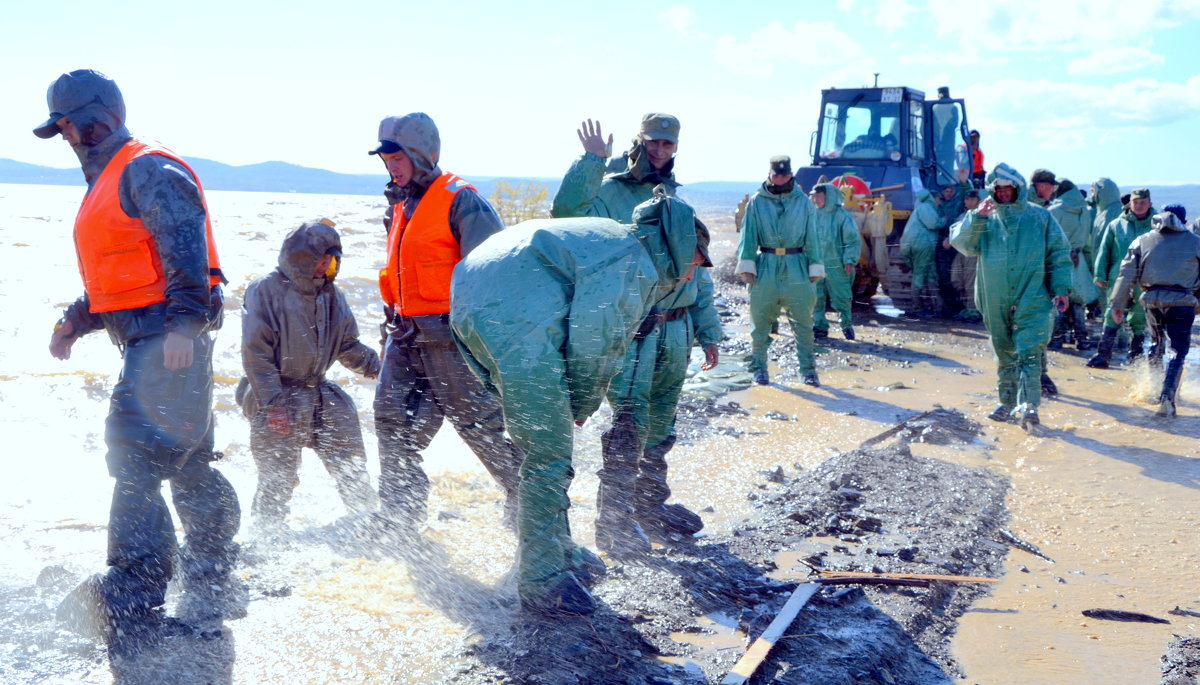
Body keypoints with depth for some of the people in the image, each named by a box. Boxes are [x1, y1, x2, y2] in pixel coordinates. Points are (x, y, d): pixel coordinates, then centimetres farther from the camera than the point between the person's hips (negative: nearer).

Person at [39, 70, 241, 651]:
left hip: (168, 335, -11)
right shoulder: (107, 183, 25)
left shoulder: (148, 170, -8)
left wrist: (183, 320, -32)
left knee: (137, 454, -18)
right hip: (148, 337, 11)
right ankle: (213, 592, 25)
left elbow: (184, 246, -22)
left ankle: (131, 603, -21)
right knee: (186, 461, 15)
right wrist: (76, 321, 18)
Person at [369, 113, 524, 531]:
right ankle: (397, 516, 16)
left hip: (450, 336, -8)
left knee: (481, 423, -1)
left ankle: (527, 498, 16)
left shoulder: (460, 201, -12)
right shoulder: (400, 207, 16)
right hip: (407, 336, 8)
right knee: (394, 419, 7)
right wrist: (395, 323, 25)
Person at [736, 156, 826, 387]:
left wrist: (815, 267, 4)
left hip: (796, 268, 0)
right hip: (765, 268, 0)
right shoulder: (757, 202, 5)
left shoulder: (803, 201, 8)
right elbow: (748, 234, 3)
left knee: (803, 322, 2)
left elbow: (812, 236, 8)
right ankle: (759, 367, 16)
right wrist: (746, 265, -6)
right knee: (761, 320, 4)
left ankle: (807, 370, 9)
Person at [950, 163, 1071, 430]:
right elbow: (961, 242, -3)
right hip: (995, 301, 3)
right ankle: (1007, 402, 24)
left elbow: (1059, 254, 6)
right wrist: (977, 217, -17)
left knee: (1029, 352, -13)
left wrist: (1060, 289, -2)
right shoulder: (985, 220, 10)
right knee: (1004, 353, 12)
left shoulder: (1040, 217, 6)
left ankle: (1029, 405, -18)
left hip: (1032, 300, -3)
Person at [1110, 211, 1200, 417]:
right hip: (1182, 302, -2)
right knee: (1179, 350, 0)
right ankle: (1166, 397, -14)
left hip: (1152, 300, 2)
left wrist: (1118, 304, 9)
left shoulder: (1143, 240, 11)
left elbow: (1127, 274, 7)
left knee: (1156, 344, 22)